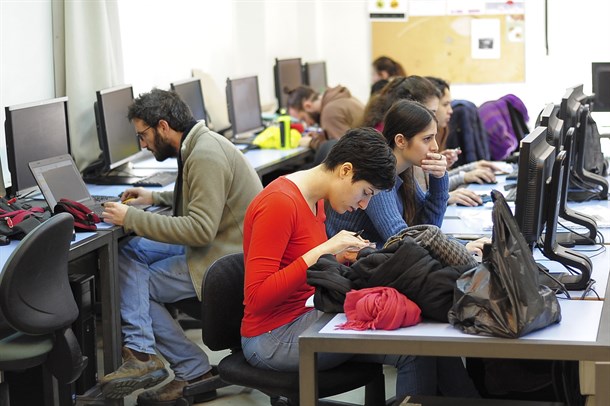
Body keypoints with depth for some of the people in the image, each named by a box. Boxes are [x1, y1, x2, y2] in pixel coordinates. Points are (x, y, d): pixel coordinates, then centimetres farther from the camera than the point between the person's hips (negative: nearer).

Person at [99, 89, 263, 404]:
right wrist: (156, 197, 15)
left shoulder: (206, 156, -22)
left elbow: (200, 228, -28)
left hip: (228, 257, -10)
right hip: (213, 244, 10)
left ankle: (195, 372, -1)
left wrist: (132, 218, -22)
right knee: (127, 253, 1)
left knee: (135, 284, -3)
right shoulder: (198, 145, 9)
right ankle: (140, 352, -8)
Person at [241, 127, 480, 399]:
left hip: (308, 315, 8)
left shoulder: (314, 200, 9)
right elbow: (257, 298, -21)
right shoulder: (279, 203, -18)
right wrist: (323, 251, -23)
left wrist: (339, 257, 0)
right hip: (274, 338, -8)